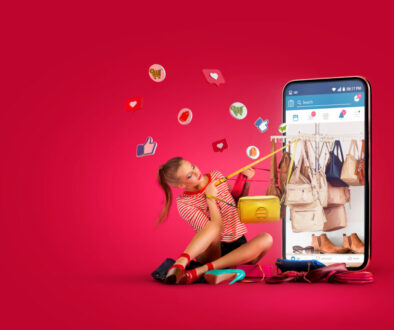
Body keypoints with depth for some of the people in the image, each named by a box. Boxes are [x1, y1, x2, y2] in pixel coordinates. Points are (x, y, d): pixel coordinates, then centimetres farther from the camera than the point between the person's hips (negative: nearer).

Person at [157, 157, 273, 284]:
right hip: (214, 250, -4)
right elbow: (216, 227, -19)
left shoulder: (217, 177, 4)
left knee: (266, 239, -30)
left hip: (239, 248, 5)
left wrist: (246, 182, 5)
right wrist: (210, 199, -18)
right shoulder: (184, 203, -10)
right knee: (214, 226, -36)